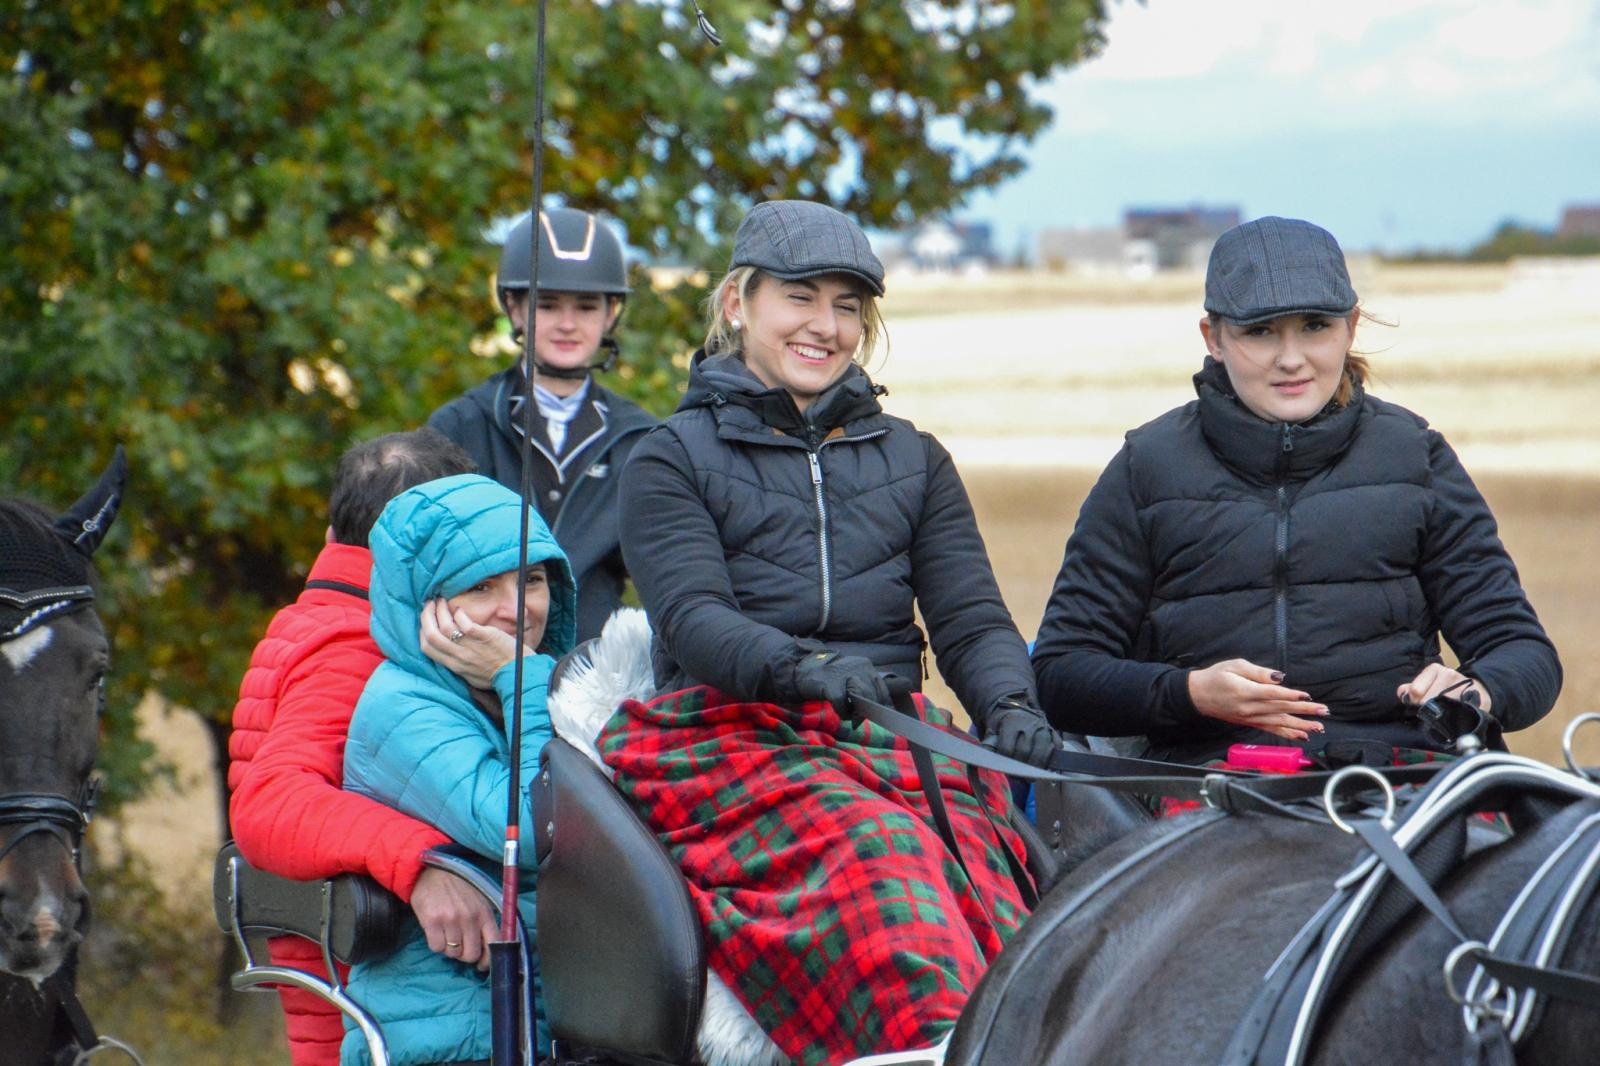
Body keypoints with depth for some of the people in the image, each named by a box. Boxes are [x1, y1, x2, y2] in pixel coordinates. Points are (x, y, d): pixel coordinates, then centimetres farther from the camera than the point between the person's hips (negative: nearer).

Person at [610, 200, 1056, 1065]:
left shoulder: (912, 460, 24)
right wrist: (799, 669, -25)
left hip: (893, 736, 4)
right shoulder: (672, 460, 12)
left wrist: (1009, 704, -10)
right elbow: (692, 617, -4)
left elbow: (970, 617, 14)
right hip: (735, 737, -4)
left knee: (977, 875, -30)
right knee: (875, 857, -36)